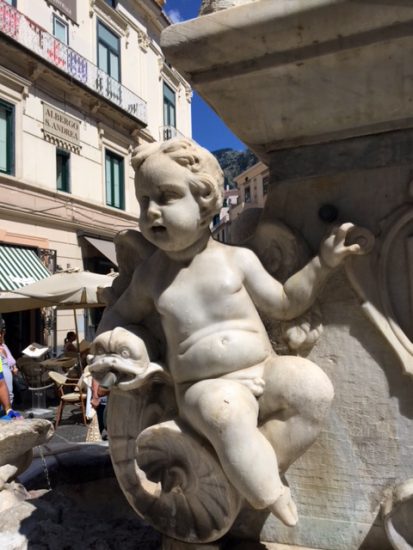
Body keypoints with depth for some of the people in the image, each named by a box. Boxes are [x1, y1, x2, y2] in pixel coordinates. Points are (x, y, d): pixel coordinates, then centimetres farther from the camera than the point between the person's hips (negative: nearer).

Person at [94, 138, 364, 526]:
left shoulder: (236, 258, 1)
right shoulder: (151, 274, 4)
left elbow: (284, 304, 9)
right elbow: (122, 313, 21)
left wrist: (323, 261, 2)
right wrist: (107, 337, -1)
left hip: (262, 370, 2)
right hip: (206, 387, -2)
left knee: (312, 386, -24)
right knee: (226, 413, -35)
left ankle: (258, 472, -10)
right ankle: (271, 494, -11)